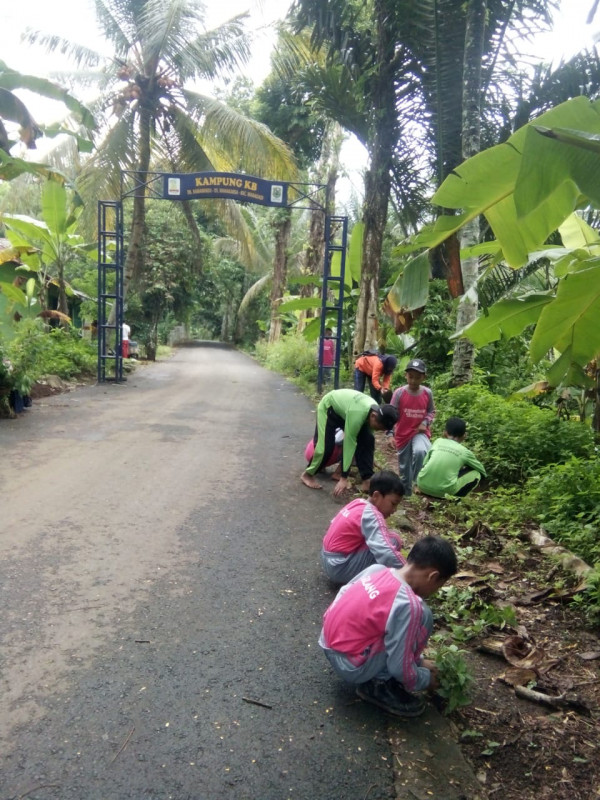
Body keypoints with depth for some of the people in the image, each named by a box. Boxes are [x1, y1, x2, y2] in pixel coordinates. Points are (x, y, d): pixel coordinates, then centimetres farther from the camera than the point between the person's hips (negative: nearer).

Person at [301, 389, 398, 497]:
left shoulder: (377, 411, -21)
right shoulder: (356, 414, -44)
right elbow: (349, 445, -41)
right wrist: (344, 478, -38)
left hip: (344, 407, 7)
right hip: (328, 407, -7)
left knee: (367, 440, -8)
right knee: (326, 446, -18)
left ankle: (367, 481, -3)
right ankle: (308, 474, 7)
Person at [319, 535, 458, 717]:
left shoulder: (377, 569, -2)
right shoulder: (408, 605, -24)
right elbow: (400, 669, -17)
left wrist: (418, 660, 19)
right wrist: (426, 679, 8)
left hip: (329, 646, 8)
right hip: (350, 667, -8)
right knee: (421, 616, -10)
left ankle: (378, 676, 16)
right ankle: (378, 684, 0)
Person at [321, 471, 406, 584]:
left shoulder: (359, 503, 3)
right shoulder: (371, 515, -22)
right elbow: (387, 553, -33)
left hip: (330, 560, 9)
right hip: (339, 568, -9)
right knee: (393, 540, -16)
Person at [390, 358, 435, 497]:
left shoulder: (427, 393, -7)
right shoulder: (399, 393, -13)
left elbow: (431, 411, 7)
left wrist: (425, 423, -11)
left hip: (420, 432, 0)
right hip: (403, 434, 0)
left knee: (420, 451, -33)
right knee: (404, 467, 11)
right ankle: (406, 493, 32)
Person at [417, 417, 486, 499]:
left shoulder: (438, 441, 16)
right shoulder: (465, 451, 11)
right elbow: (482, 470, 26)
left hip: (422, 485, 3)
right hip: (444, 491, -3)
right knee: (476, 474, 19)